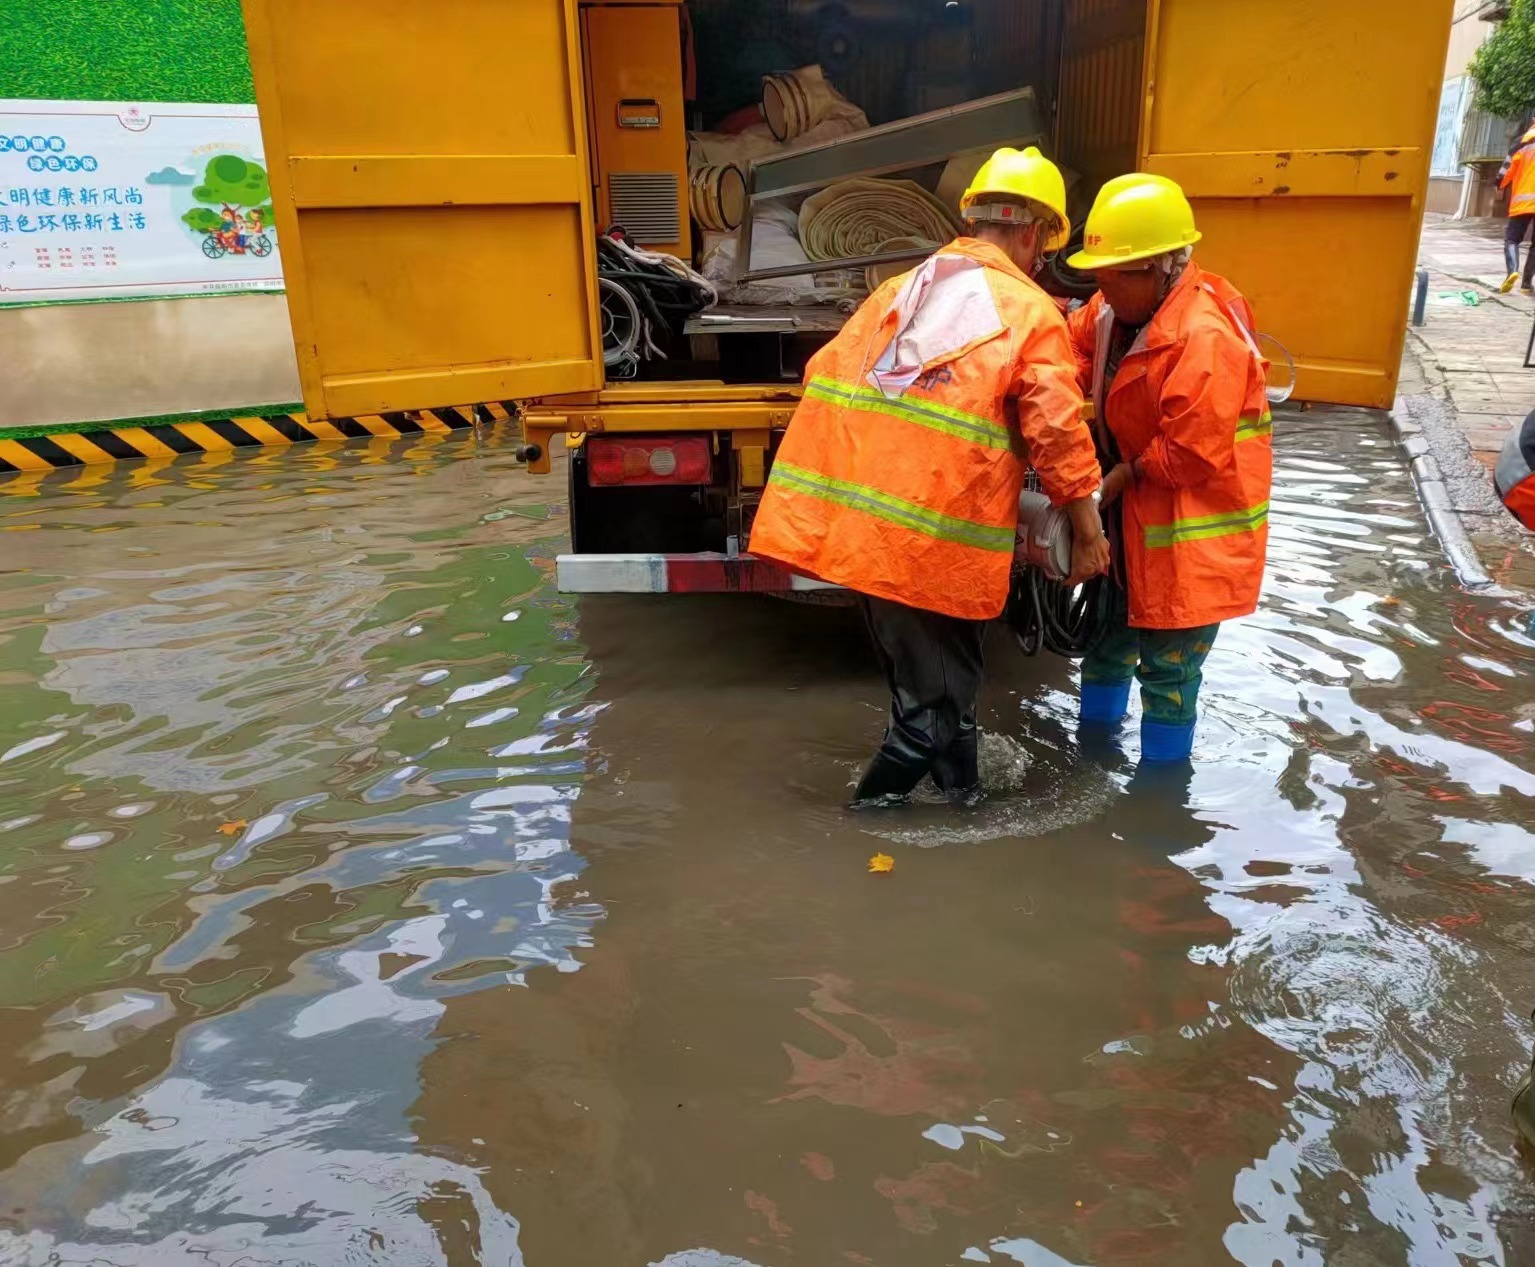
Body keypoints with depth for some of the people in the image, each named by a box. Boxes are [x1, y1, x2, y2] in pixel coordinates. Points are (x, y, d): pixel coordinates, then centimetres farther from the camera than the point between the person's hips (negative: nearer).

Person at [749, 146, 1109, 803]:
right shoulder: (1031, 312, 0)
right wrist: (1089, 529, 4)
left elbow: (826, 380, 20)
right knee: (937, 702, 10)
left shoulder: (897, 290, 18)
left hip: (858, 524, 7)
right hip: (941, 539, -7)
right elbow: (1058, 434, -6)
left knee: (925, 680, 23)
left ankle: (961, 798, 37)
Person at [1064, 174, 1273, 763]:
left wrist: (1126, 476, -15)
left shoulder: (1206, 338, -27)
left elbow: (1193, 453, -27)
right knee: (1108, 629, 23)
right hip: (1131, 513, 9)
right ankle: (1094, 740, 43)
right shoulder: (1114, 308, -1)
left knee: (1167, 662, 1)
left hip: (1189, 530, -9)